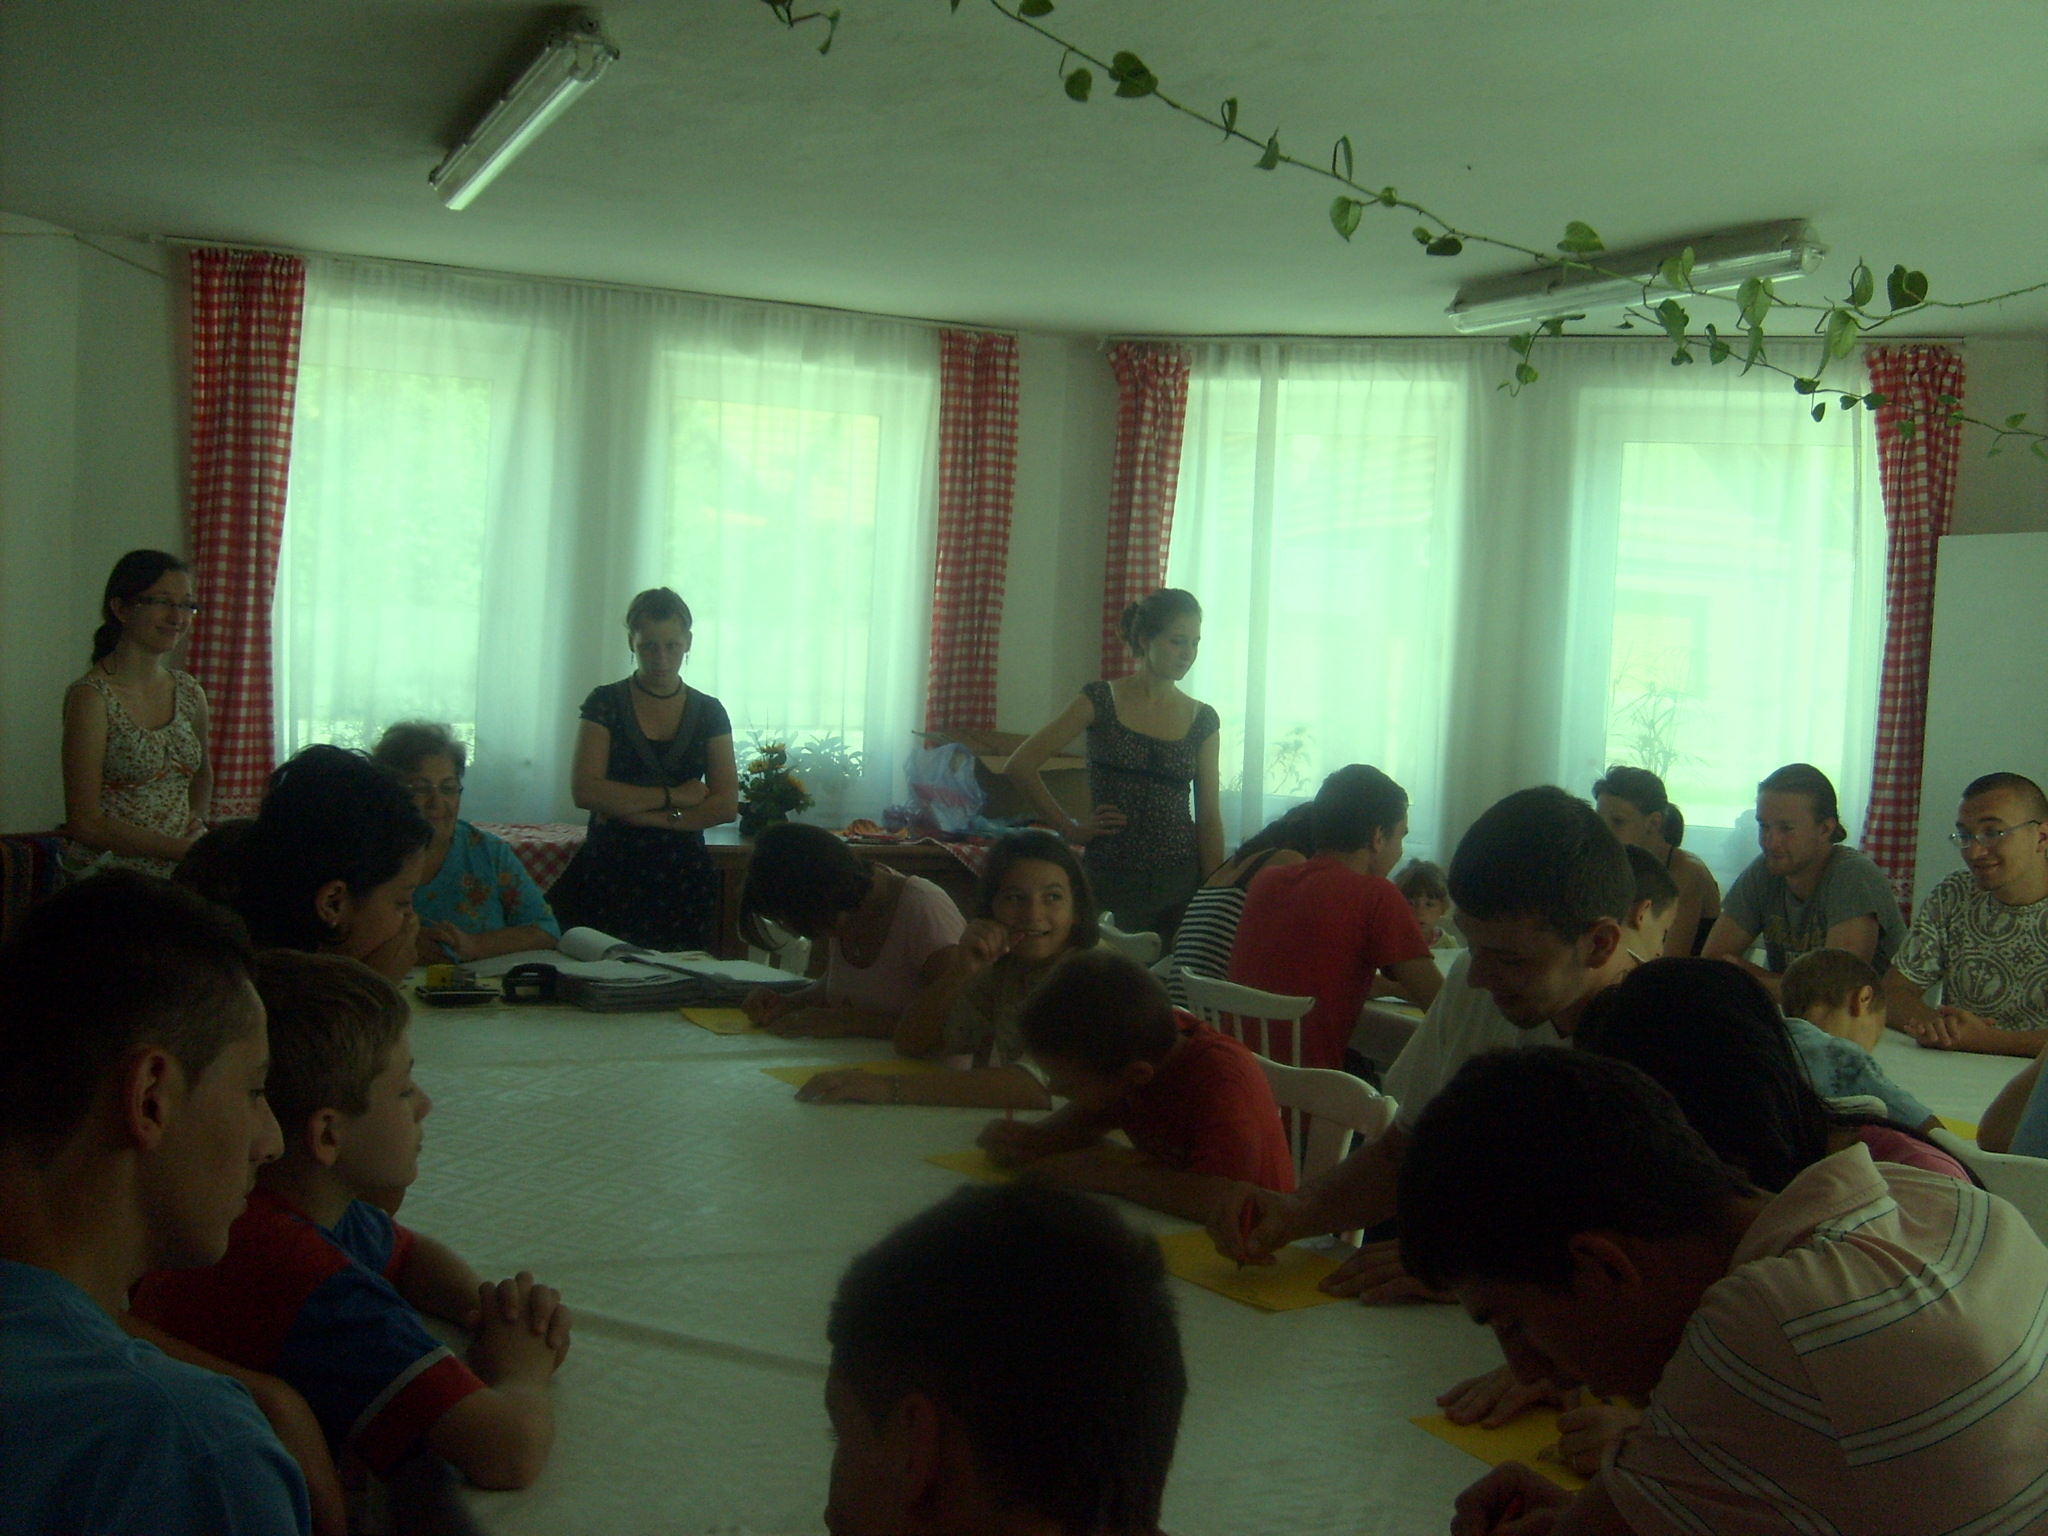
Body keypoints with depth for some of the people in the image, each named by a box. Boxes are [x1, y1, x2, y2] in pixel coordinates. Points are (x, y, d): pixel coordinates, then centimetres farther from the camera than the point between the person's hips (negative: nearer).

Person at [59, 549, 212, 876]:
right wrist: (181, 848, -13)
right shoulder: (91, 697, -8)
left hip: (183, 877, 6)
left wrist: (197, 817, 10)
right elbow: (84, 824, -11)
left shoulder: (190, 693, 11)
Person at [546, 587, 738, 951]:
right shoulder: (606, 703, 3)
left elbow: (726, 806, -1)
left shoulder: (708, 712, 8)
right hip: (609, 876, -2)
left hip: (684, 879, 2)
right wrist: (672, 796, -8)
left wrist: (642, 813, -9)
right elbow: (585, 791, -10)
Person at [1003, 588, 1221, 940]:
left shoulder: (1202, 720, 7)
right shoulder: (1101, 701, -1)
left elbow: (1209, 818, 6)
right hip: (1112, 881, -2)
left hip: (1180, 881, 2)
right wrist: (1070, 828, -3)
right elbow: (1019, 766, -4)